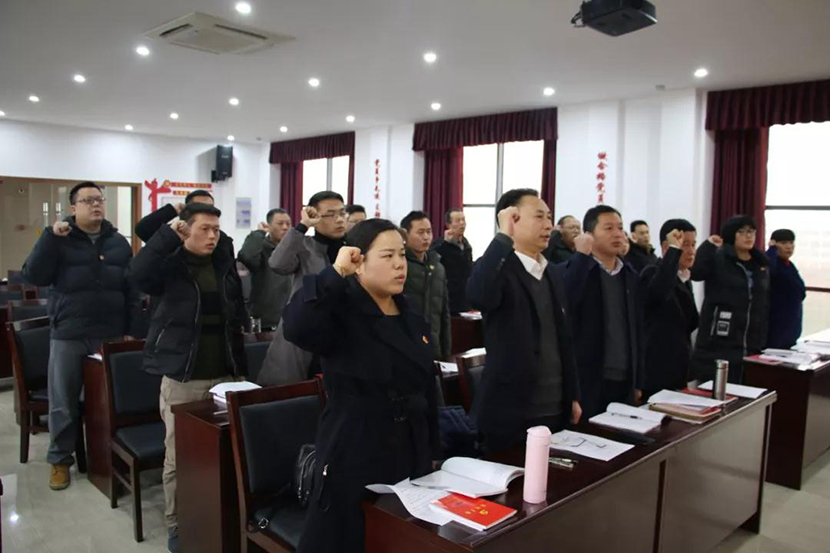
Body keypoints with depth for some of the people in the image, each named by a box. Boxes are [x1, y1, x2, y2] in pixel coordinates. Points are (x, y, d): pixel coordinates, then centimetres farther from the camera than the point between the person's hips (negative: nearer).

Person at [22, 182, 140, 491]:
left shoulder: (119, 243, 7)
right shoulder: (59, 241, 2)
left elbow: (131, 289, 7)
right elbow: (33, 277, -10)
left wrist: (129, 330, 3)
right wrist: (51, 236, -17)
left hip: (111, 336, 2)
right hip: (68, 336, -1)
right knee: (63, 403, 7)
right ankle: (60, 460, 23)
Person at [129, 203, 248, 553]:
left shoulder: (225, 266, 8)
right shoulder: (170, 265, -4)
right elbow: (138, 274, -28)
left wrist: (241, 369, 13)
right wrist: (169, 234, -24)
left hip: (223, 377, 4)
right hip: (181, 379, -3)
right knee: (177, 457, 5)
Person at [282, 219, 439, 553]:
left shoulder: (413, 322, 8)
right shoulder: (341, 314, -12)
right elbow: (296, 327, -35)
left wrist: (432, 455, 16)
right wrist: (335, 273, -28)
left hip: (410, 462, 7)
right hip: (353, 465, -6)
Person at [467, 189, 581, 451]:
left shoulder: (552, 274, 12)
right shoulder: (498, 269, -11)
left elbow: (564, 339, 16)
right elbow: (477, 297, -35)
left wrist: (573, 396, 16)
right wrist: (504, 237, -28)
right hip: (510, 411, -7)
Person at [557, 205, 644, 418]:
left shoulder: (631, 276, 12)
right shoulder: (569, 270, -6)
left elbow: (636, 330, 15)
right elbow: (563, 304, -26)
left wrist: (638, 381, 14)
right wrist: (582, 256, -21)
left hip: (624, 382, 5)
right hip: (586, 381, -5)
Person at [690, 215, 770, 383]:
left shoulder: (761, 264, 13)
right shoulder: (717, 258, -4)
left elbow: (766, 305, 16)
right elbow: (695, 273, -25)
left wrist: (763, 341, 13)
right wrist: (708, 245, -27)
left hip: (751, 346, 5)